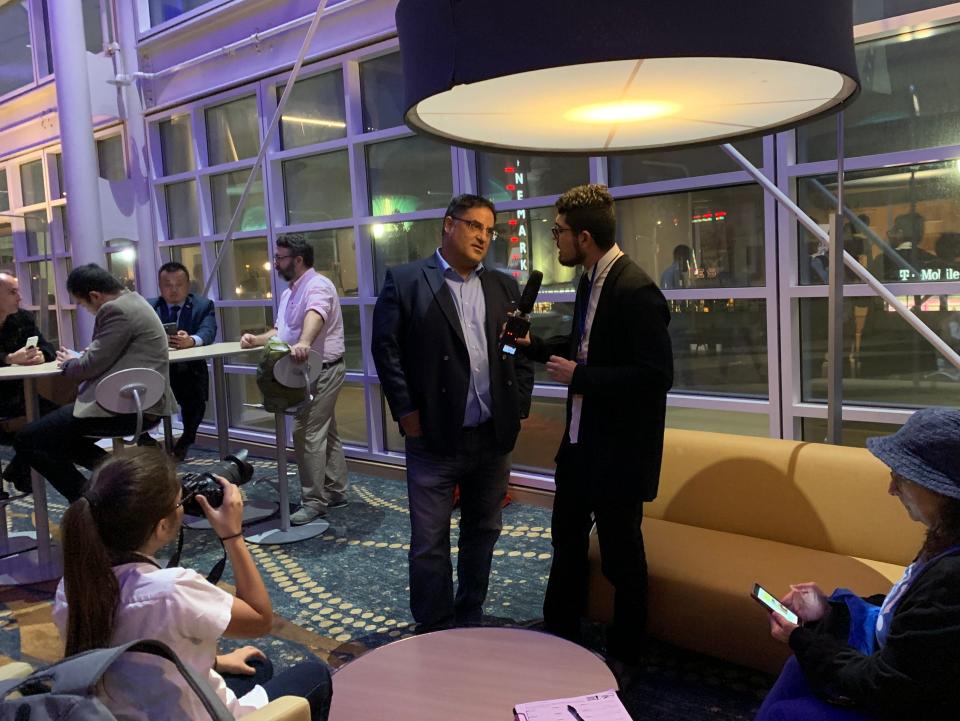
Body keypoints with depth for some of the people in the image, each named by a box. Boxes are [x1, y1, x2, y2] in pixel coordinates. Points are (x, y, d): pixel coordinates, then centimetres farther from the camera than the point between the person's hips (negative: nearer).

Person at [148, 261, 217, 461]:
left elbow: (208, 332, -12)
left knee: (196, 392, -24)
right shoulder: (148, 307, 9)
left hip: (189, 371, -1)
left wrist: (191, 340, -35)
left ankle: (185, 441, 4)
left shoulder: (203, 305, 6)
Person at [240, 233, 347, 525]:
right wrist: (258, 340, -3)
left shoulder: (317, 285, -18)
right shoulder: (289, 292, 15)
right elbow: (280, 330, 17)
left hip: (322, 369, -10)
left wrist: (304, 342, -58)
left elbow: (315, 315, -39)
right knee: (324, 432, 15)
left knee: (306, 433, -10)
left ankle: (314, 501, -2)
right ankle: (336, 490, 24)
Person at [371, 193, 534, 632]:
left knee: (483, 531, 16)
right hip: (435, 437, -4)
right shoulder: (405, 281, -3)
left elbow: (522, 351, 11)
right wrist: (407, 412, -10)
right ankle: (434, 632, 21)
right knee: (430, 541, 4)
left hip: (494, 436, 5)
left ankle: (470, 620, 34)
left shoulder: (504, 287, 10)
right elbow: (386, 349, -6)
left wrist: (518, 406, 3)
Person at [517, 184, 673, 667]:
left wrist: (578, 376, -23)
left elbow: (656, 375, -27)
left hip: (618, 450, -9)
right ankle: (560, 631, 42)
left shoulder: (635, 291, -23)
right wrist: (534, 346, 6)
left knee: (621, 555, 9)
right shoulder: (591, 280, 4)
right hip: (579, 438, 9)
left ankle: (623, 655, 31)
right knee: (567, 538, 22)